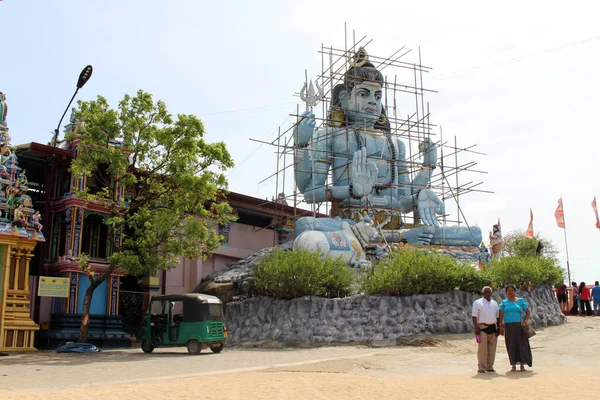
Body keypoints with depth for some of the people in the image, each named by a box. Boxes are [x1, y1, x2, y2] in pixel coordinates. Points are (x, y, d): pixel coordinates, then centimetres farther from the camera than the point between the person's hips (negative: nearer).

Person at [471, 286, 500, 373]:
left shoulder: (494, 303, 18)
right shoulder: (477, 303, 0)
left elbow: (497, 316, 21)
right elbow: (474, 316, -5)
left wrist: (498, 327, 12)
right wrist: (476, 327, -14)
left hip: (493, 328, 6)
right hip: (482, 327, -6)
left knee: (492, 348, 6)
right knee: (482, 348, -8)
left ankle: (490, 367, 15)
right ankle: (481, 368, -4)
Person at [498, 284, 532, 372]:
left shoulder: (520, 301, 8)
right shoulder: (504, 302, 9)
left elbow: (528, 312, 5)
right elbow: (501, 315, 4)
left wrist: (526, 320, -12)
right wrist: (501, 326, -6)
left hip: (519, 326, 0)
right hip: (509, 327, 1)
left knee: (521, 344, -3)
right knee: (511, 345, 1)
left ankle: (522, 365, 4)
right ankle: (513, 366, 8)